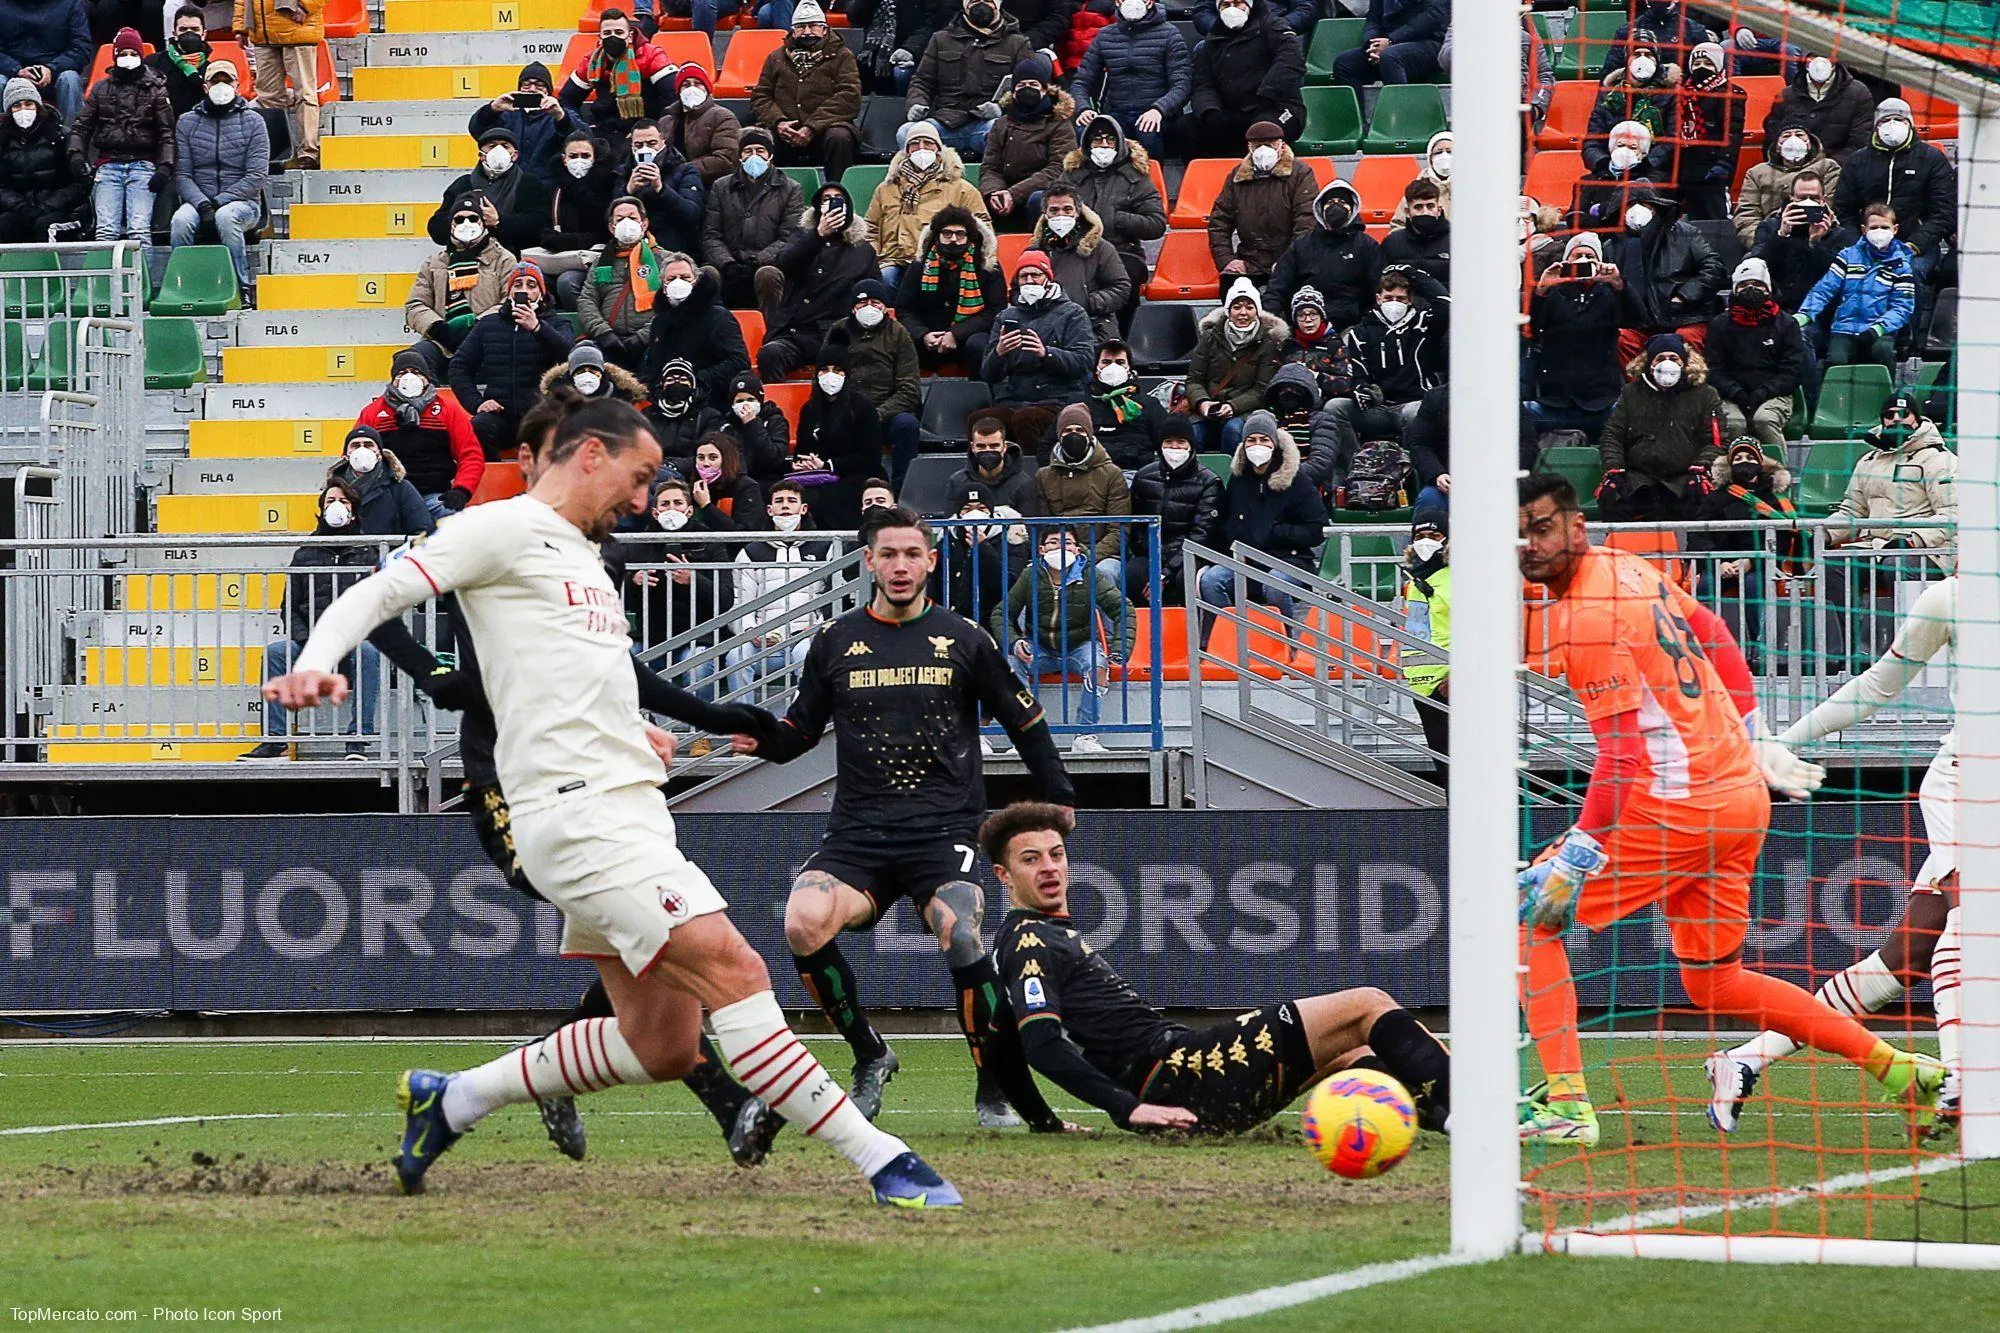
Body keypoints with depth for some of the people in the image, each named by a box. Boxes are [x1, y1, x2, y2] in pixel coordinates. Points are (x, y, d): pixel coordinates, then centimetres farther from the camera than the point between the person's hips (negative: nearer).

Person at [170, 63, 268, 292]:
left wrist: (219, 202, -13)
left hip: (242, 201, -2)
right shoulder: (187, 123, 10)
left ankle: (241, 288, -29)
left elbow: (257, 176, -3)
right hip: (198, 201, 2)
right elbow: (182, 175, 3)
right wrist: (202, 204, -16)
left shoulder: (252, 122, 5)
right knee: (181, 220, -32)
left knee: (226, 217, -36)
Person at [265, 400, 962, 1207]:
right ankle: (883, 1163, -20)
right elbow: (377, 594, -8)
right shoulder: (504, 530, -1)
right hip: (576, 809, -10)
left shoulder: (582, 556, 25)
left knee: (662, 1044, 6)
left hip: (627, 807, 10)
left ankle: (451, 1100, 21)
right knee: (733, 970, -18)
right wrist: (317, 664, -27)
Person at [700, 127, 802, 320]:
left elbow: (789, 239, 2)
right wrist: (728, 265, -10)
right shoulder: (721, 187, 20)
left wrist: (756, 262, -14)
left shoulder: (790, 190, 12)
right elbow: (711, 236, 11)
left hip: (767, 265, -2)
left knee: (767, 275, -37)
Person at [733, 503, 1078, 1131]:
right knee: (803, 923, -25)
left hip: (944, 827, -2)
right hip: (858, 830, 2)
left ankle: (999, 1090, -12)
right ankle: (869, 1055, -4)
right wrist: (763, 740, -3)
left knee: (960, 937, -28)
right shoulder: (835, 642, 11)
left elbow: (1022, 718, 16)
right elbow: (802, 727, 18)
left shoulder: (964, 639, 7)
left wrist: (1058, 796, 15)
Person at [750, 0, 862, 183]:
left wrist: (812, 127, -17)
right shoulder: (776, 58, 18)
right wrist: (778, 122, -10)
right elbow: (760, 97, 12)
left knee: (839, 137, -36)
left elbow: (849, 99, -6)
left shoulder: (841, 56, 7)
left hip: (824, 129, -3)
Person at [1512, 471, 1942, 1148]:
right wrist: (1753, 740, 32)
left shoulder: (1588, 617, -17)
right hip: (1742, 794, 9)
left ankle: (1566, 1106, -8)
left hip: (1675, 807, -9)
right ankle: (1902, 1071, 17)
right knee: (1714, 983, 19)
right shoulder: (1625, 566, 11)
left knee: (1531, 915, 0)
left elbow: (1621, 754, -22)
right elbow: (1713, 633, 25)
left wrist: (1577, 857, -21)